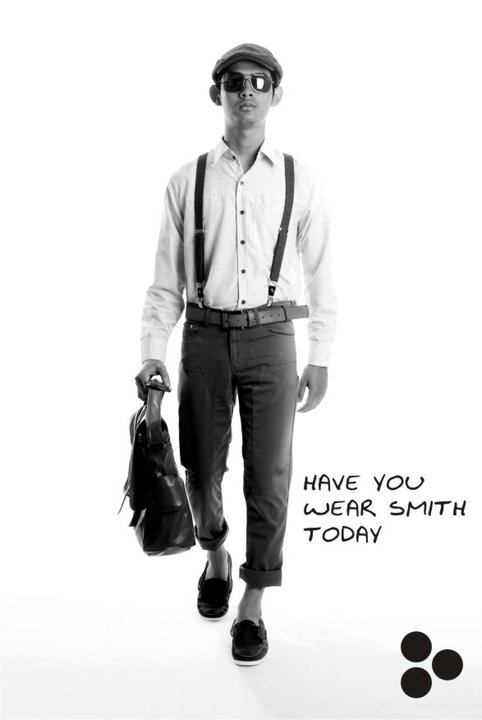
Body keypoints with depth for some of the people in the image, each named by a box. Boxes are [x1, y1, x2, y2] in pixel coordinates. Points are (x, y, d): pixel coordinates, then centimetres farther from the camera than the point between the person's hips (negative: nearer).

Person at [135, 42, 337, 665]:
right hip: (204, 337, 1)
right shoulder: (186, 183, 4)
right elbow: (166, 281, 4)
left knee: (268, 475, -1)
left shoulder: (300, 181, 3)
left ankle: (251, 607, 12)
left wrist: (320, 359, 4)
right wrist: (152, 354, -6)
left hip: (271, 339, -1)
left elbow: (319, 275, 6)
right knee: (201, 469, 8)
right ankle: (216, 555, 39)